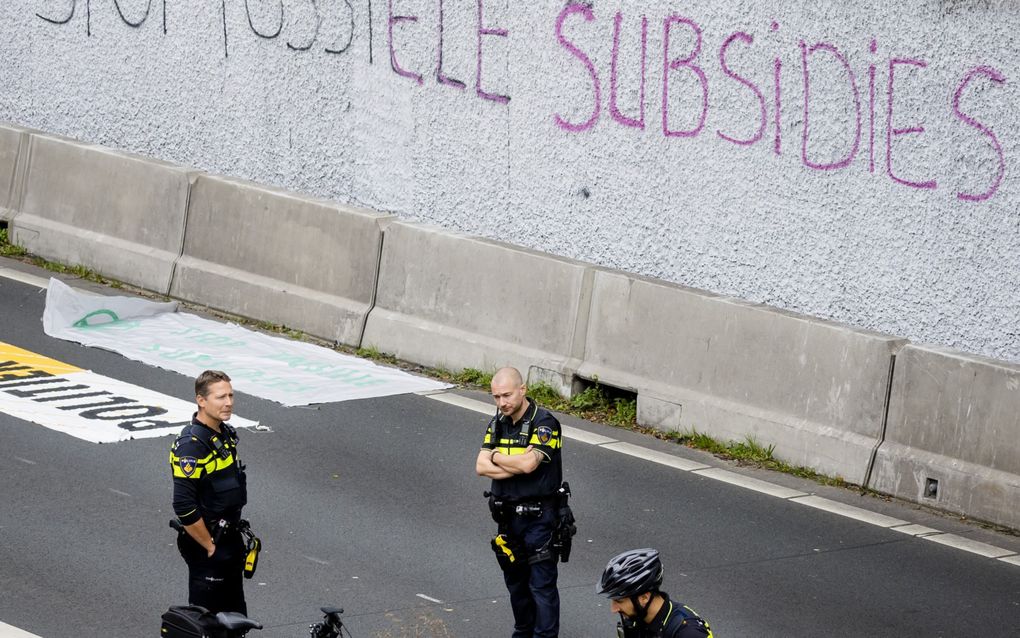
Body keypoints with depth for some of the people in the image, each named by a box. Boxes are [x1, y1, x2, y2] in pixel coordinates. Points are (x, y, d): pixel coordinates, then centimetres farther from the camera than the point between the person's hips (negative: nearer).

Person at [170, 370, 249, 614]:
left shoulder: (225, 433, 5)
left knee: (235, 613, 17)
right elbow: (184, 507, -26)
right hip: (205, 543, -9)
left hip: (230, 537, 9)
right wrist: (210, 547, -19)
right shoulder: (192, 446, -23)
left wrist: (234, 534, 16)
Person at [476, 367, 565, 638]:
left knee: (542, 584, -6)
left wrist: (496, 457, -8)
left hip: (538, 516, -7)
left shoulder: (544, 423, -14)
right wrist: (518, 465, -17)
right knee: (515, 581, 17)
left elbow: (528, 463, -26)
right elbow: (481, 467, -3)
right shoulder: (497, 423, 7)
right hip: (507, 514, 7)